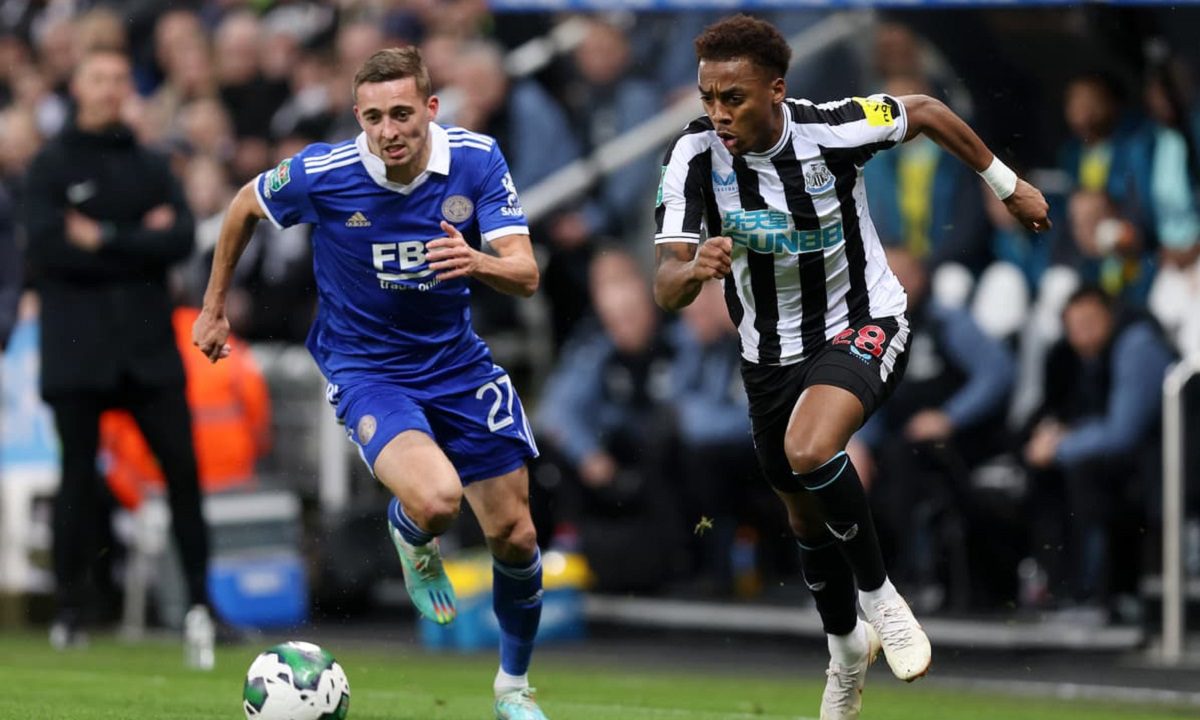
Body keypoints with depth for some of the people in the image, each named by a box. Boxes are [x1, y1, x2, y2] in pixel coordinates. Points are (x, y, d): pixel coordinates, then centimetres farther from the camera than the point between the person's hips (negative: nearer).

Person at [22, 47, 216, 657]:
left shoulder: (150, 168, 13)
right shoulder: (51, 166, 4)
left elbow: (181, 241, -1)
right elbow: (47, 247, -10)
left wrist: (104, 239, -9)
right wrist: (140, 242, -7)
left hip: (148, 345, 2)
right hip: (77, 348, -2)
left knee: (182, 468, -6)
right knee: (78, 476, 0)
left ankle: (200, 602, -3)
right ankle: (69, 610, 8)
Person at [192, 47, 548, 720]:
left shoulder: (476, 159, -14)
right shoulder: (321, 173, -19)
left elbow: (526, 274, -18)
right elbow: (245, 207, 2)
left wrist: (477, 263, -41)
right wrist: (214, 306, 11)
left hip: (458, 362, 3)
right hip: (367, 368, -3)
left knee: (515, 536, 5)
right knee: (435, 501, -31)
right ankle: (411, 539, 9)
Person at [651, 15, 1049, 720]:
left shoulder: (833, 130, -24)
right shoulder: (694, 155, -18)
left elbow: (926, 112, -3)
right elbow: (666, 288, -20)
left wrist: (1007, 184, 8)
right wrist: (694, 269, -45)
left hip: (864, 325, -4)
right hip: (772, 351, 4)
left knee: (809, 451, -32)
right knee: (807, 512, 18)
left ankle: (878, 593, -10)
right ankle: (847, 647, 44)